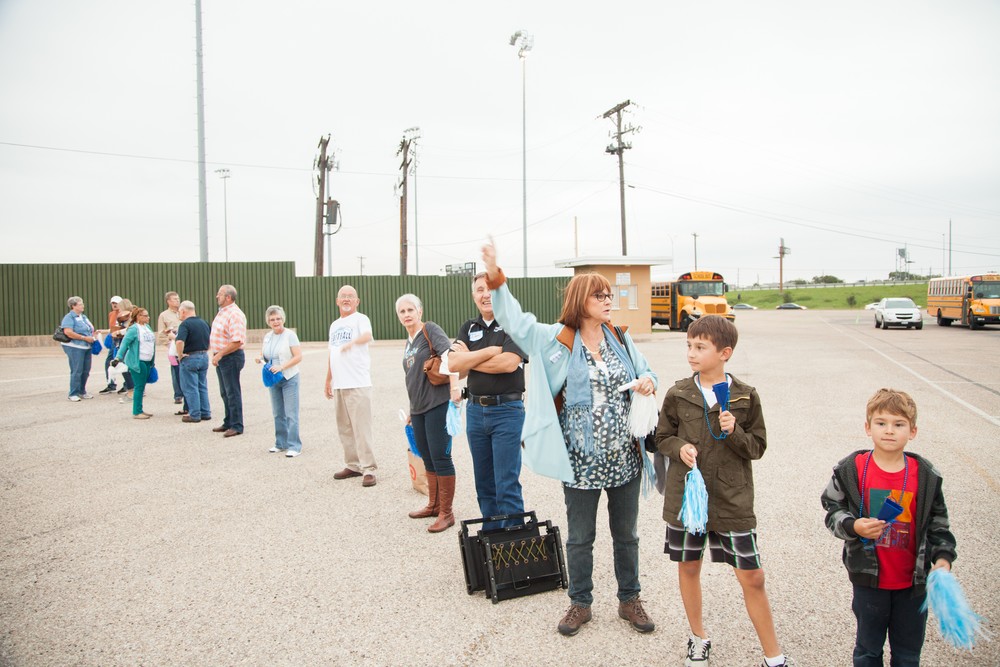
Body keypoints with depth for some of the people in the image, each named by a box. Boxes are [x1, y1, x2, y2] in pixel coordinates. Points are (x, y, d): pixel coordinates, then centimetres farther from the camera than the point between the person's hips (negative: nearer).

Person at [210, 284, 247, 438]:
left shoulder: (235, 314, -19)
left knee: (233, 392, -2)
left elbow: (237, 342, -26)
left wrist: (219, 354, -22)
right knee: (225, 392, 17)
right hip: (221, 357, 10)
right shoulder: (222, 312, 12)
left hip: (231, 357, -10)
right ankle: (228, 423, 29)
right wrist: (216, 354, 13)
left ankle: (236, 426, 6)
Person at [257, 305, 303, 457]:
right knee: (278, 414, 13)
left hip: (289, 378, -6)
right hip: (273, 380, 6)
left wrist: (281, 367, -23)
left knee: (291, 414, -6)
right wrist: (260, 358, -4)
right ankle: (280, 443, 24)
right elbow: (263, 354, 20)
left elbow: (298, 356, -14)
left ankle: (294, 446, -1)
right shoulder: (267, 336, 9)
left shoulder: (290, 335, -8)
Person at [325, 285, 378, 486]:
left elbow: (367, 336, -27)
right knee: (344, 429, 13)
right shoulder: (334, 325, 19)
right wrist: (328, 381, 22)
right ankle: (352, 465, 24)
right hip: (338, 385, 8)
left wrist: (352, 342, -47)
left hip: (358, 384, -7)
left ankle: (368, 469, -2)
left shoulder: (360, 319, -4)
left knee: (362, 428, -7)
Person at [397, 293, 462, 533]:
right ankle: (433, 505, 30)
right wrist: (411, 410, 25)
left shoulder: (430, 330, -7)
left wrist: (454, 386, -36)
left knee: (440, 457, -4)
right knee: (427, 459, 16)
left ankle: (446, 513, 5)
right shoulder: (408, 342, 16)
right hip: (418, 408, 8)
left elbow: (449, 353, -24)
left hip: (438, 404, -8)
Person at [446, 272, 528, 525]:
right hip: (475, 409, 5)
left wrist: (469, 360, -6)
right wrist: (492, 350, -12)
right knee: (484, 484, 13)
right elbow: (453, 364, -4)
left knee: (507, 486, -5)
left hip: (507, 410, -5)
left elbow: (509, 363, -19)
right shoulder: (468, 329, 11)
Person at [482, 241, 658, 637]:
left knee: (626, 534, 17)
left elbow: (644, 374, 16)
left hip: (624, 456, 3)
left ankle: (630, 600, 34)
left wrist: (648, 382, -8)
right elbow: (514, 321, -13)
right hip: (581, 460, -3)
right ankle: (580, 603, 30)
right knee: (580, 537, 12)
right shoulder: (558, 340, -6)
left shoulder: (620, 339, 5)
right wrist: (496, 279, -24)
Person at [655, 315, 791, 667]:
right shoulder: (678, 394, -2)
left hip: (732, 499, -2)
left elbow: (758, 447, 1)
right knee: (688, 567, 15)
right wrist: (680, 448, -13)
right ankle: (699, 637, 38)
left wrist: (735, 432, -18)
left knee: (752, 578, 3)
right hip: (684, 495, 2)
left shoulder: (745, 397, -5)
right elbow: (663, 437, 8)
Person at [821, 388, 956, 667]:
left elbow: (938, 522, 5)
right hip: (869, 578, -1)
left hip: (913, 581, 2)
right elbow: (833, 510, -4)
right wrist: (853, 526, -23)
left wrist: (943, 557, -8)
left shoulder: (926, 475, -5)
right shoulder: (851, 469, -11)